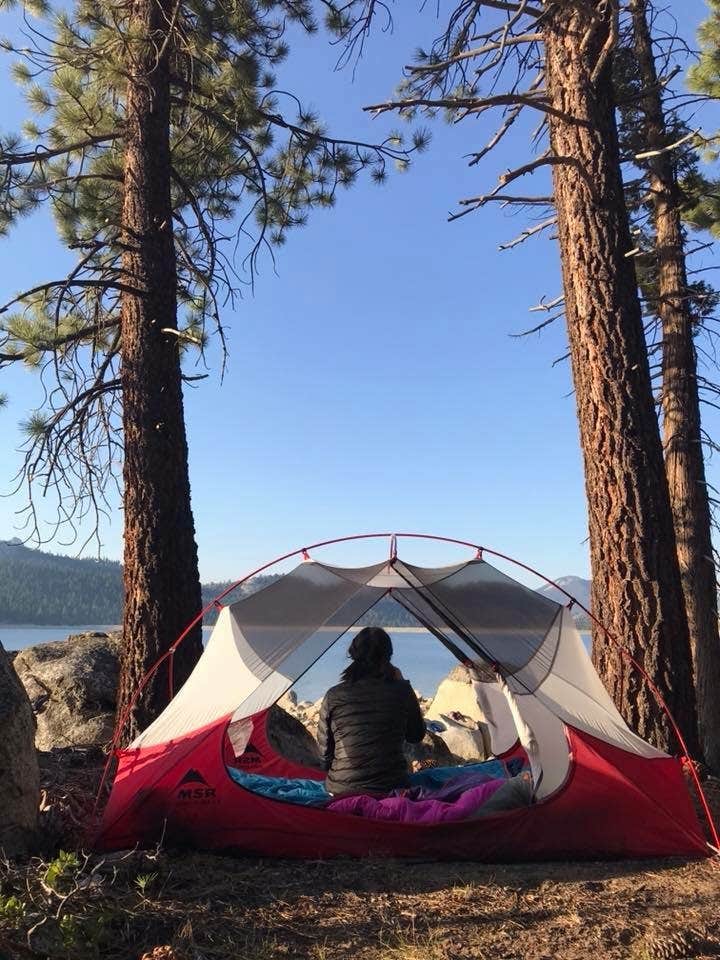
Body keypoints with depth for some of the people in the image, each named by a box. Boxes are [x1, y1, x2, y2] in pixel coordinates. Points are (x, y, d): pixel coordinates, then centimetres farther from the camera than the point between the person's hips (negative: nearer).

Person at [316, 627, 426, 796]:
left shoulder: (334, 696, -8)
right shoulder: (401, 692, -10)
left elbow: (324, 750, 1)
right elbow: (416, 736, 8)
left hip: (340, 790, 1)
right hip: (389, 790, -1)